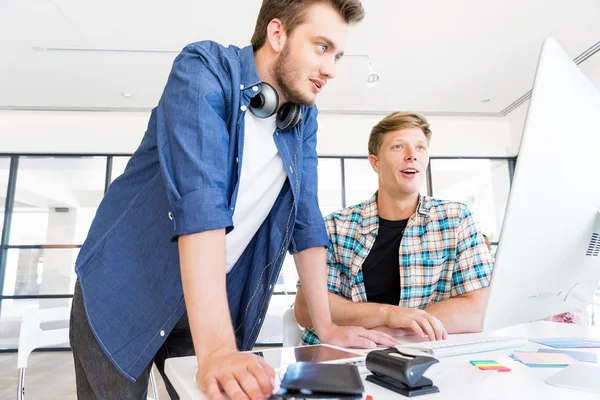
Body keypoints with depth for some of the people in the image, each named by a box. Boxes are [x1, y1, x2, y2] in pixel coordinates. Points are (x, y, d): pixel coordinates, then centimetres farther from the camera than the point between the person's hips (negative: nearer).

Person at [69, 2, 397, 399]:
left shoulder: (304, 117, 0)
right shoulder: (205, 68, -18)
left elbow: (305, 218, -1)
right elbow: (197, 199, -31)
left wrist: (326, 326, -4)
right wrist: (215, 347, -36)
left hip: (216, 301, 5)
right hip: (123, 291, -4)